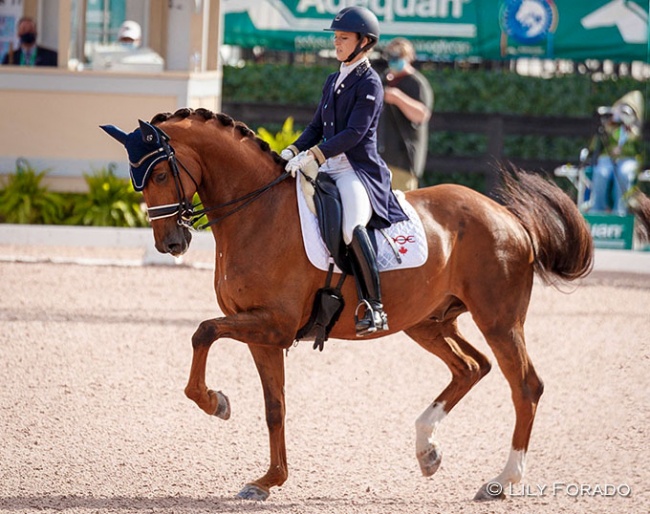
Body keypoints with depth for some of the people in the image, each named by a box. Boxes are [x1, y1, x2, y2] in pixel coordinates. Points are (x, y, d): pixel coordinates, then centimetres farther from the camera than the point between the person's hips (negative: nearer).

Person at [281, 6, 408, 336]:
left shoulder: (369, 83, -7)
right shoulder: (333, 81, 17)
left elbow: (354, 133, -17)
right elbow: (317, 126, 20)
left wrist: (313, 155, -24)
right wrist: (293, 151, 2)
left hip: (359, 170, -9)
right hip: (329, 169, 9)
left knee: (352, 227, -34)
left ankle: (374, 308, -29)